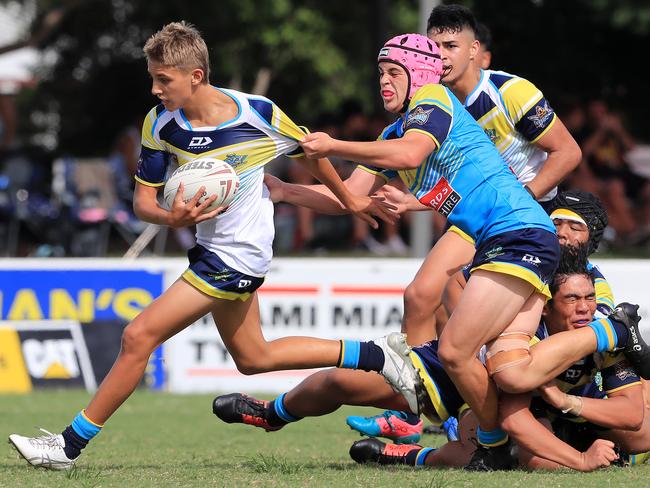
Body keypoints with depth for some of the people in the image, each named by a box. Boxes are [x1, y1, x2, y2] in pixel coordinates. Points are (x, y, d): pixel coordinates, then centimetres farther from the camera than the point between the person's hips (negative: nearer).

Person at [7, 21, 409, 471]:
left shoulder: (258, 114, -20)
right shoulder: (160, 124, -7)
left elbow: (309, 151, 0)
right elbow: (143, 200, -3)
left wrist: (351, 201, 14)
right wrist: (171, 218, -27)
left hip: (238, 256, -8)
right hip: (212, 249, 8)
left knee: (139, 336, -13)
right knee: (253, 358, 21)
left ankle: (72, 443, -5)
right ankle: (378, 355, 30)